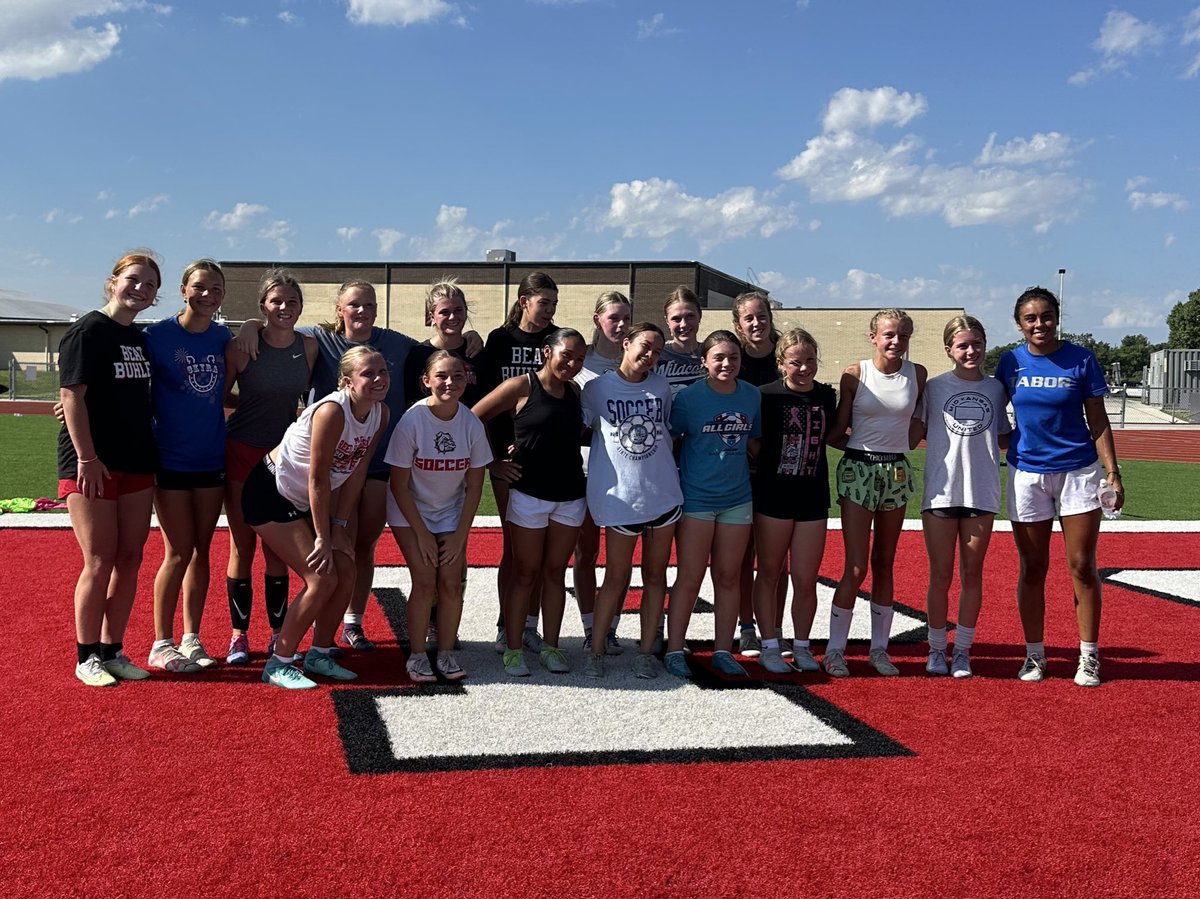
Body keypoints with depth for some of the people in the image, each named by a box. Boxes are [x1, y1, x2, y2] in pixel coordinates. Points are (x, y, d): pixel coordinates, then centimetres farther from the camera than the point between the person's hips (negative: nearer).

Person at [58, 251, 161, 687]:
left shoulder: (141, 339, 15)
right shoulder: (87, 331, -7)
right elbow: (72, 395, -13)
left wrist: (151, 454, 13)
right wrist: (87, 458, -18)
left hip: (137, 464, 7)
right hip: (93, 464, -7)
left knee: (130, 560, 7)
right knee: (100, 562, -5)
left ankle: (113, 651, 17)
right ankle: (87, 657, 7)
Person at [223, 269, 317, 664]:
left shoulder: (308, 346, -1)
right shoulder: (241, 347, -11)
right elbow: (220, 395, 0)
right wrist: (253, 404, -5)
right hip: (242, 453, -2)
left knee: (277, 549, 7)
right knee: (242, 546, 3)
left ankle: (279, 633, 17)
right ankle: (238, 634, 13)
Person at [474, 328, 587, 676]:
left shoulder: (575, 391, 7)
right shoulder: (521, 387, -8)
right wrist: (494, 462, -5)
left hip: (571, 496, 4)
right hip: (529, 494, -4)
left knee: (555, 573, 12)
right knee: (525, 575, 4)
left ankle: (550, 647, 22)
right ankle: (513, 650, 14)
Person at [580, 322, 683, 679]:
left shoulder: (661, 387, 7)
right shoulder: (598, 388, -2)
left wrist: (672, 471, 14)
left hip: (663, 495, 3)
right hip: (620, 497, -3)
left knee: (655, 575, 8)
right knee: (616, 578, 0)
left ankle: (646, 651, 18)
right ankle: (595, 650, 13)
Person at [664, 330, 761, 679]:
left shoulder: (752, 396, 3)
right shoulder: (688, 397, -9)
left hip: (737, 498, 4)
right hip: (696, 497, -4)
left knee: (729, 577, 9)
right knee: (690, 578, -1)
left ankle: (723, 650, 19)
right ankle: (674, 650, 9)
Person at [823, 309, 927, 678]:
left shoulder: (917, 374, 3)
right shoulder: (855, 374, -5)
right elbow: (837, 433, -1)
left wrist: (899, 441, 6)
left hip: (897, 472, 3)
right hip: (858, 470, -3)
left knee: (884, 564, 10)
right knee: (856, 568, -7)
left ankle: (879, 648, 19)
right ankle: (834, 650, 4)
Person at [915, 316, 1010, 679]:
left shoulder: (996, 388, 6)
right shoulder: (935, 387, 1)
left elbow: (1003, 437, 13)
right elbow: (919, 431, 8)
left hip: (982, 493, 2)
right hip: (940, 493, -1)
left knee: (972, 574, 8)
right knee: (940, 575, 5)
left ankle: (963, 651, 17)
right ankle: (937, 650, 17)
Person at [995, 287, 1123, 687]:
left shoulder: (1082, 359, -4)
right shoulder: (1010, 362, 1)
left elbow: (1098, 421, -2)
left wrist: (1112, 472, -7)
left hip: (1079, 470, -1)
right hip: (1026, 473, 2)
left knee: (1082, 566, 2)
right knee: (1032, 568, 7)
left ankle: (1089, 657, 13)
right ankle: (1034, 654, 19)